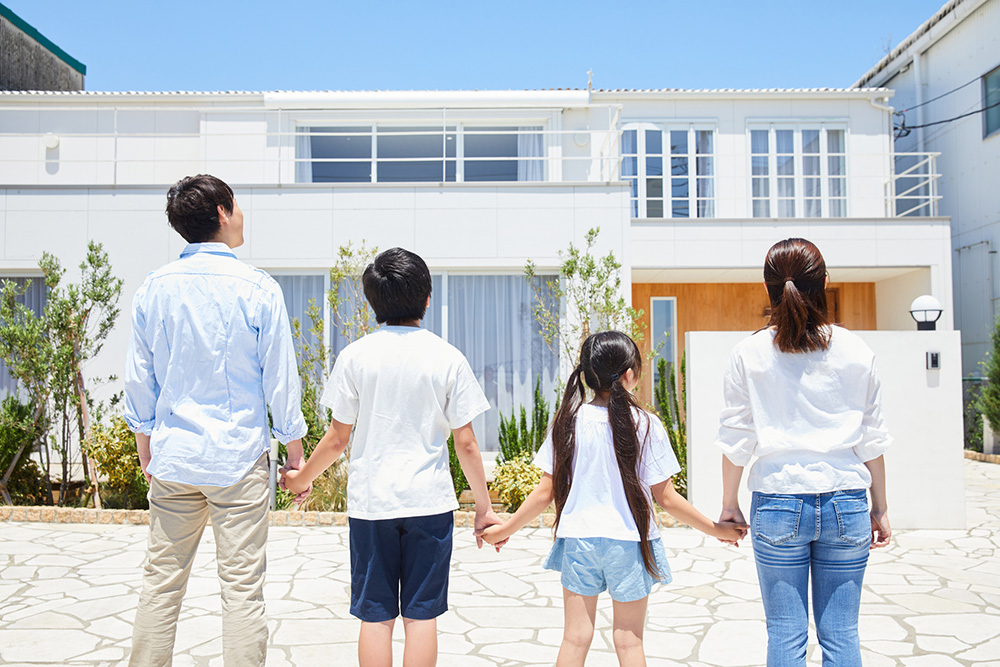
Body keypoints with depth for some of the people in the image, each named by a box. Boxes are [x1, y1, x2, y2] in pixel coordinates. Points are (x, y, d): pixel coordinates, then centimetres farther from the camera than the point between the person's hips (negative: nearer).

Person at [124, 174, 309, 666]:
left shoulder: (154, 288, 2)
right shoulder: (258, 289, -9)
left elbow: (138, 380, 8)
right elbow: (280, 382, -6)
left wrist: (145, 449, 20)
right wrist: (296, 457, 4)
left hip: (172, 458, 4)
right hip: (238, 459, -4)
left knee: (161, 581, 14)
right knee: (242, 588, 3)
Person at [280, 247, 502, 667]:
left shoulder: (355, 356, -3)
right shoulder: (448, 359, -3)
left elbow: (338, 437, 0)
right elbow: (465, 444, -2)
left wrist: (302, 478, 18)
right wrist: (484, 507, 8)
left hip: (370, 502, 1)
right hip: (429, 502, 0)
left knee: (375, 616, 9)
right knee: (421, 615, 8)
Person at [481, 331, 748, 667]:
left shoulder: (569, 422, -6)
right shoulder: (645, 425, -11)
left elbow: (546, 492, -3)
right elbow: (666, 498, -7)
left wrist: (505, 529, 10)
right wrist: (716, 529, 5)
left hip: (578, 538, 2)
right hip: (629, 542, -1)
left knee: (575, 638, 11)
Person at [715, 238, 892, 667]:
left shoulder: (749, 354, -4)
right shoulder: (856, 352, -1)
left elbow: (736, 440, -1)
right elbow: (872, 439, 5)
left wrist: (729, 505, 10)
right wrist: (880, 508, 15)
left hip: (778, 503, -1)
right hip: (845, 503, 1)